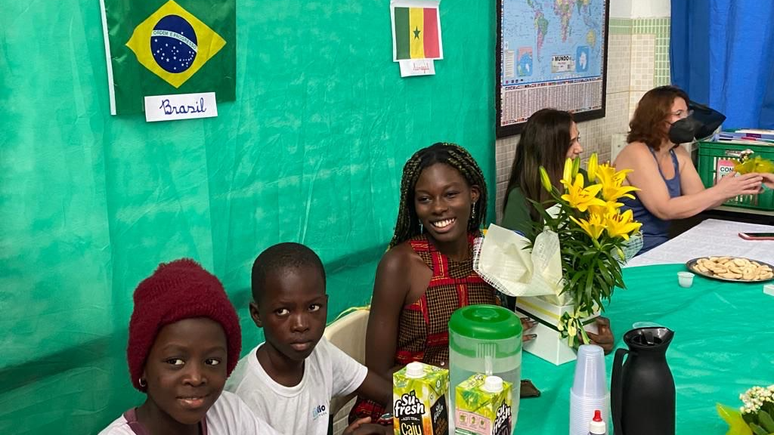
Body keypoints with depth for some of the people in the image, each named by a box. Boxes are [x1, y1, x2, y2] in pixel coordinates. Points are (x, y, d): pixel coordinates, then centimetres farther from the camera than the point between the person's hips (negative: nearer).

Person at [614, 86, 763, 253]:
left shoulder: (678, 153, 8)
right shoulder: (637, 153, -17)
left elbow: (700, 199, 5)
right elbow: (665, 210, -22)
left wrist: (733, 189, -12)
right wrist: (720, 191, -22)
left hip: (661, 245, 8)